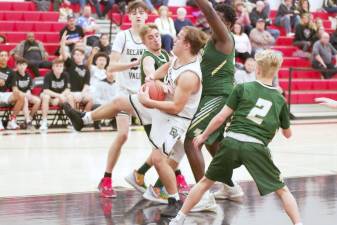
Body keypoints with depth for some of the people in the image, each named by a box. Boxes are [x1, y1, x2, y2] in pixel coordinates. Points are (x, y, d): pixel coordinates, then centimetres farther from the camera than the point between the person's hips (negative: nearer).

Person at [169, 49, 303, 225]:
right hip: (257, 147, -1)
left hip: (232, 141, 1)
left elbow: (221, 118, 5)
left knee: (206, 182, 18)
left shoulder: (242, 89, 7)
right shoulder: (280, 100, 12)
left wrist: (204, 136, 18)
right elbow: (287, 134, 25)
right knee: (282, 190, 9)